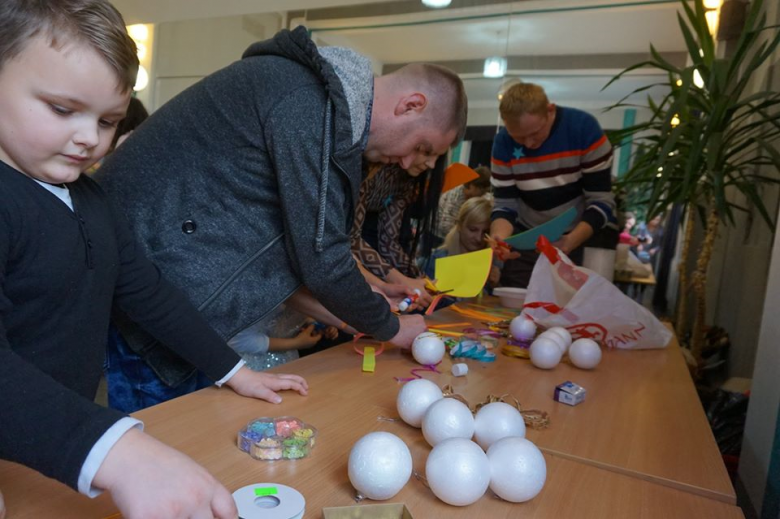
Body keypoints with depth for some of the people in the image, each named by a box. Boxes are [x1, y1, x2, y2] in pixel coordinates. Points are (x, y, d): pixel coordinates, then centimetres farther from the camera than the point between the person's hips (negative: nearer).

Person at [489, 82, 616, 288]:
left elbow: (602, 202, -19)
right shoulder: (503, 142, -14)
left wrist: (569, 243, -34)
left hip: (584, 236, -2)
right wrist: (499, 237, -32)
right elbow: (505, 206, -10)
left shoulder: (584, 128, -21)